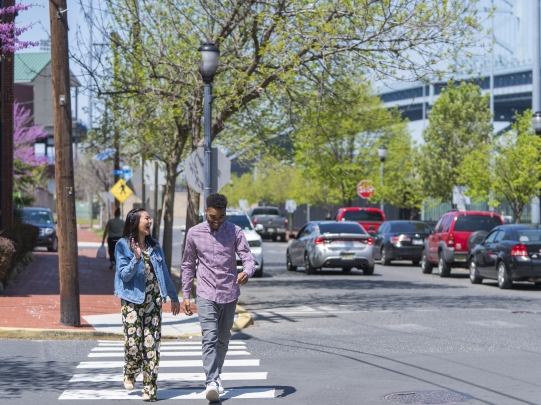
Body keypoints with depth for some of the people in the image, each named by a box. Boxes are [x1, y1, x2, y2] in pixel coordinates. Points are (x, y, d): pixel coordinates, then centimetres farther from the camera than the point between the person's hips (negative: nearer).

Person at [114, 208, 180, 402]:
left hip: (153, 301, 4)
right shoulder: (123, 245, -3)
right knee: (133, 341, -9)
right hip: (132, 300, -4)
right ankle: (130, 374, 21)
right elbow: (124, 274, -9)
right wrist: (136, 258, -24)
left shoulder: (154, 246, 11)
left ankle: (150, 388, 3)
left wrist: (173, 297, 22)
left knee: (151, 344, 0)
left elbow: (164, 273, 18)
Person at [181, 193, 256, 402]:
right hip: (206, 295, -1)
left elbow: (248, 258, -10)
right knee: (209, 338, -15)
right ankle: (211, 382, -23)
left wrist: (247, 272, -34)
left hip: (229, 294, 1)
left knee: (223, 340, 13)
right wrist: (185, 295, 7)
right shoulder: (194, 233, 0)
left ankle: (216, 375, 32)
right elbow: (188, 266, 8)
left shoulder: (235, 232, -3)